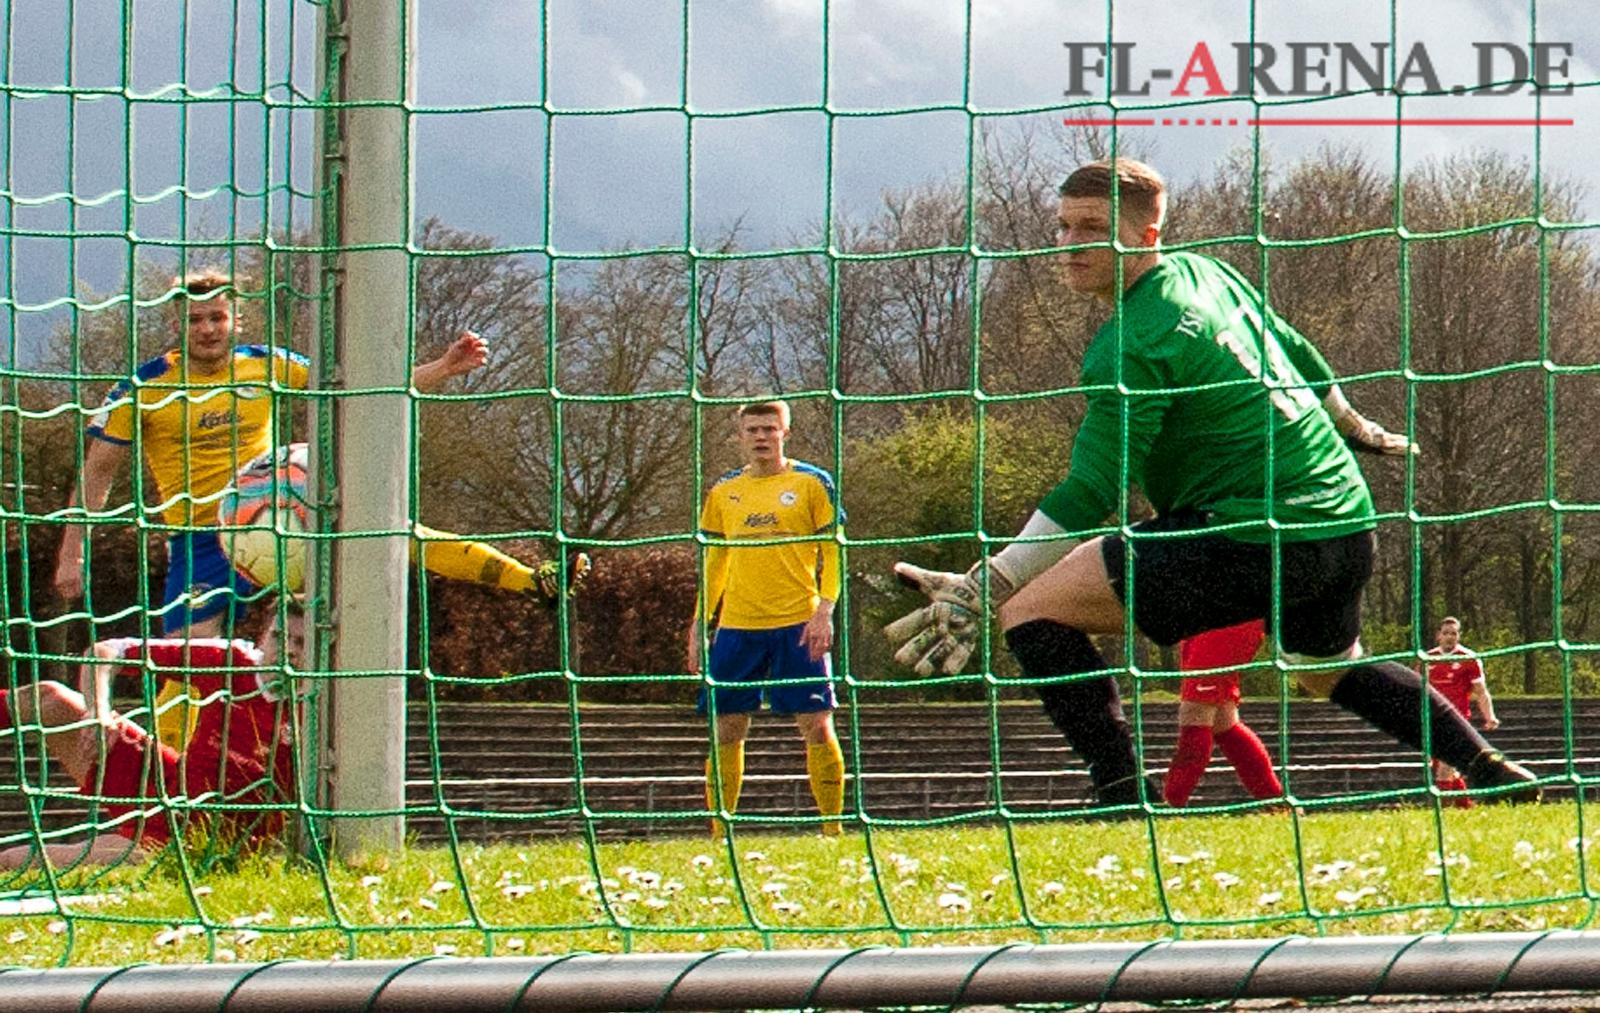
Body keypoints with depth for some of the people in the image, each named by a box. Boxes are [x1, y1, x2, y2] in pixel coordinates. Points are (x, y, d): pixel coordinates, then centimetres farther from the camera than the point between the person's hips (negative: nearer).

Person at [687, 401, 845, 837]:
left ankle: (833, 828, 2)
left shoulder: (812, 483, 2)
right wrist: (699, 622, 13)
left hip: (798, 626, -3)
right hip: (737, 627, 4)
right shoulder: (722, 492, 13)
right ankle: (719, 832, 8)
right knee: (726, 729, 2)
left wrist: (824, 610, -11)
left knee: (816, 726, -5)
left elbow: (833, 551, 0)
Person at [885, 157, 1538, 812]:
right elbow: (1294, 352, 29)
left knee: (1032, 609, -9)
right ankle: (1491, 772, 33)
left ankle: (1122, 797, -14)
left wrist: (982, 587, -22)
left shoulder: (1132, 346, -14)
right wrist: (1349, 424, 48)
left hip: (1260, 535, -10)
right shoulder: (1208, 274, 12)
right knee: (1331, 671, 39)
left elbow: (1091, 491, -20)